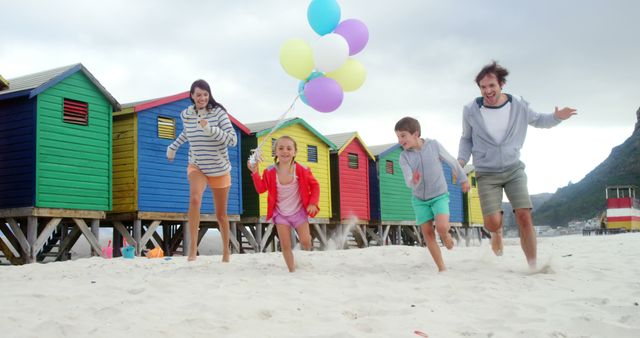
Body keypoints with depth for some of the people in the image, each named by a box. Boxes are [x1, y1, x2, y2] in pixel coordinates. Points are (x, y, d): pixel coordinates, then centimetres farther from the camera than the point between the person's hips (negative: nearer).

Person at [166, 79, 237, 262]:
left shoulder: (218, 112, -13)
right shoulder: (186, 115, -2)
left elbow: (232, 139, -21)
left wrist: (210, 130, -32)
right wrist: (173, 147, 27)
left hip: (219, 169, -1)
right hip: (196, 167, 1)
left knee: (221, 214, 10)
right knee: (194, 199, -30)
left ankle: (226, 250, 33)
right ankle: (193, 247, -28)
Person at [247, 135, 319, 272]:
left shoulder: (302, 170, -13)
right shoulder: (270, 172, -9)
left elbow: (315, 185, -1)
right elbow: (261, 189, 1)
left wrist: (313, 203, -12)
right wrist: (255, 173, -13)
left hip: (299, 211, -1)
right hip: (281, 213, 1)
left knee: (305, 242, -11)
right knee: (285, 245, -3)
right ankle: (292, 270, 9)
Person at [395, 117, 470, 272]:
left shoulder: (434, 145, -15)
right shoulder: (404, 157, -12)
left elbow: (452, 162, 0)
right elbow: (408, 182, -21)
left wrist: (463, 179, 11)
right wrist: (414, 182, -45)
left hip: (439, 195, -2)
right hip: (419, 199, 3)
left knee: (441, 227, -22)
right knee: (427, 233, 1)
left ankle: (446, 236, 14)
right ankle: (442, 268, 11)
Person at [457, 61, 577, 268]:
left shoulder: (519, 106, -5)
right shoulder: (471, 111, -8)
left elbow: (538, 120, 13)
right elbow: (466, 139, 8)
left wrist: (557, 117, -7)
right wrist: (462, 160, -8)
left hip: (514, 170, 1)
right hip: (487, 174, -1)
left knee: (524, 217, -13)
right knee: (492, 223, -14)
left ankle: (533, 266, -2)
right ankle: (498, 231, 26)